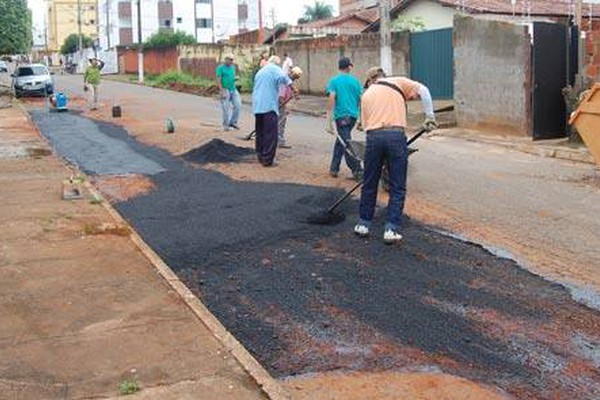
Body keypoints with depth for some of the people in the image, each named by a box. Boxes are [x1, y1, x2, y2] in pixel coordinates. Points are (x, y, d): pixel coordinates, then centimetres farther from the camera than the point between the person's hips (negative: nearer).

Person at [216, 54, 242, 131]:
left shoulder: (233, 67, 13)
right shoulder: (221, 68, -7)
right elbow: (218, 81, -12)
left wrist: (235, 78, 4)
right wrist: (222, 92, -17)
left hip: (233, 89, 6)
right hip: (225, 90, -6)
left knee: (238, 105, -1)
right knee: (226, 109, -3)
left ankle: (233, 122, 14)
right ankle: (226, 126, 8)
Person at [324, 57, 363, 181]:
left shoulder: (333, 81, -1)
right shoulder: (355, 81, 8)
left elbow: (331, 99, -13)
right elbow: (361, 100, 7)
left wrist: (329, 122, -15)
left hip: (341, 116, -4)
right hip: (353, 115, 4)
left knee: (347, 144, -3)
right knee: (340, 141, 19)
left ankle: (358, 171, -9)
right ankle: (334, 168, 22)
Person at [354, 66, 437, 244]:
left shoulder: (367, 94, 22)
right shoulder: (398, 82, 16)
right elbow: (423, 91, 0)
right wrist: (430, 116, 1)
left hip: (373, 136, 2)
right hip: (396, 135, -2)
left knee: (369, 184, 17)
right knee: (397, 188, 6)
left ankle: (364, 224, 26)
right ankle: (391, 229, 3)